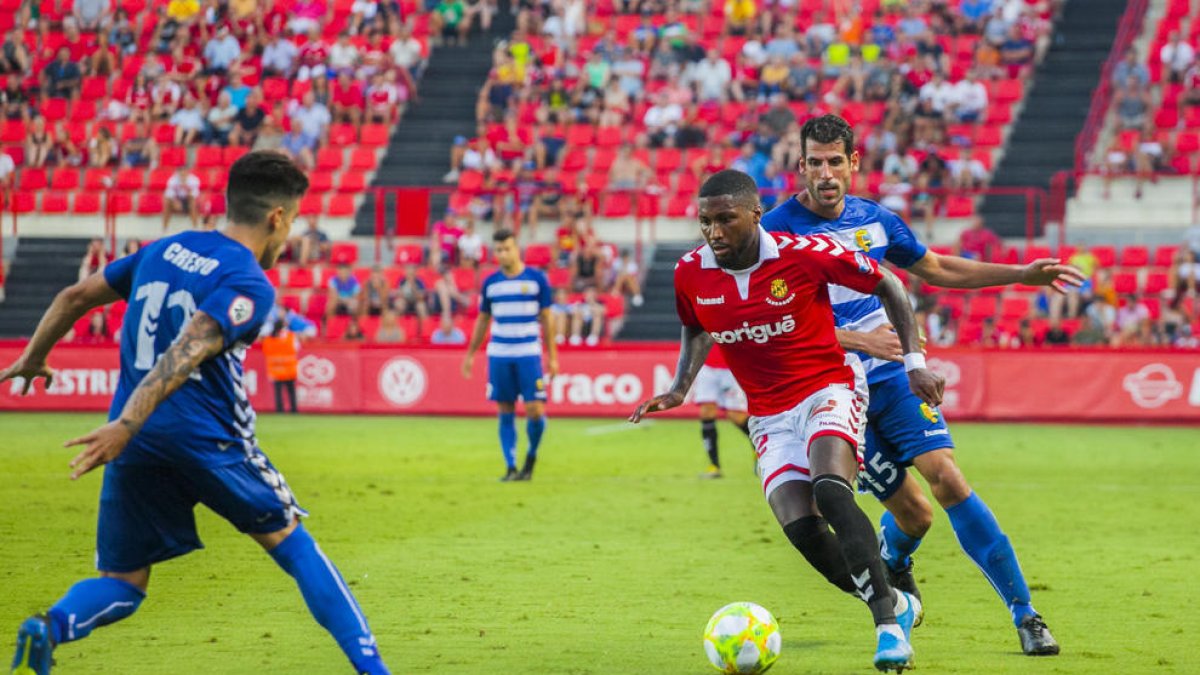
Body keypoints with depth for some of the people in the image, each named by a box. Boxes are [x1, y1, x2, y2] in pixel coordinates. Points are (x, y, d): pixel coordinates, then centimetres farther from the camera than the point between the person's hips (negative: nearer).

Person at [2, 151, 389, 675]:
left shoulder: (164, 251, 14)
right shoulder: (250, 286, -6)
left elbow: (75, 296, 20)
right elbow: (185, 354, -21)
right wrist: (125, 426, -30)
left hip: (134, 441, 5)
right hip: (207, 436, -5)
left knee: (122, 583, 10)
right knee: (291, 542, 13)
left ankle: (51, 627, -21)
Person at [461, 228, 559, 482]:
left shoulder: (536, 279, 0)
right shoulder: (490, 283, 6)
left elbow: (546, 319, 3)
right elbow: (483, 320, 15)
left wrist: (552, 356, 0)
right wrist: (470, 354, 14)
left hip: (529, 354, -2)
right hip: (499, 355, 2)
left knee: (535, 410, -9)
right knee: (506, 412, 1)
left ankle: (531, 456, 16)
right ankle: (511, 467, 7)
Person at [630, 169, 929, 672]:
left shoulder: (806, 254, -16)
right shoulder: (691, 273, -5)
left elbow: (888, 287, -3)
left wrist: (915, 360, -7)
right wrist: (679, 390, 7)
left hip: (829, 390, -4)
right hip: (769, 416, 4)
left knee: (830, 492, -32)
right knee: (799, 527, -16)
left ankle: (888, 621, -25)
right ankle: (895, 605, 6)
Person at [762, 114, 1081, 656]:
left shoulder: (873, 220, 5)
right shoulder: (777, 231, -11)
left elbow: (935, 269, 22)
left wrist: (1023, 274, 18)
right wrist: (856, 339, -26)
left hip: (894, 374, 3)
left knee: (947, 479, -14)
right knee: (913, 513, -4)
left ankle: (1024, 612, -11)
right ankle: (892, 567, 34)